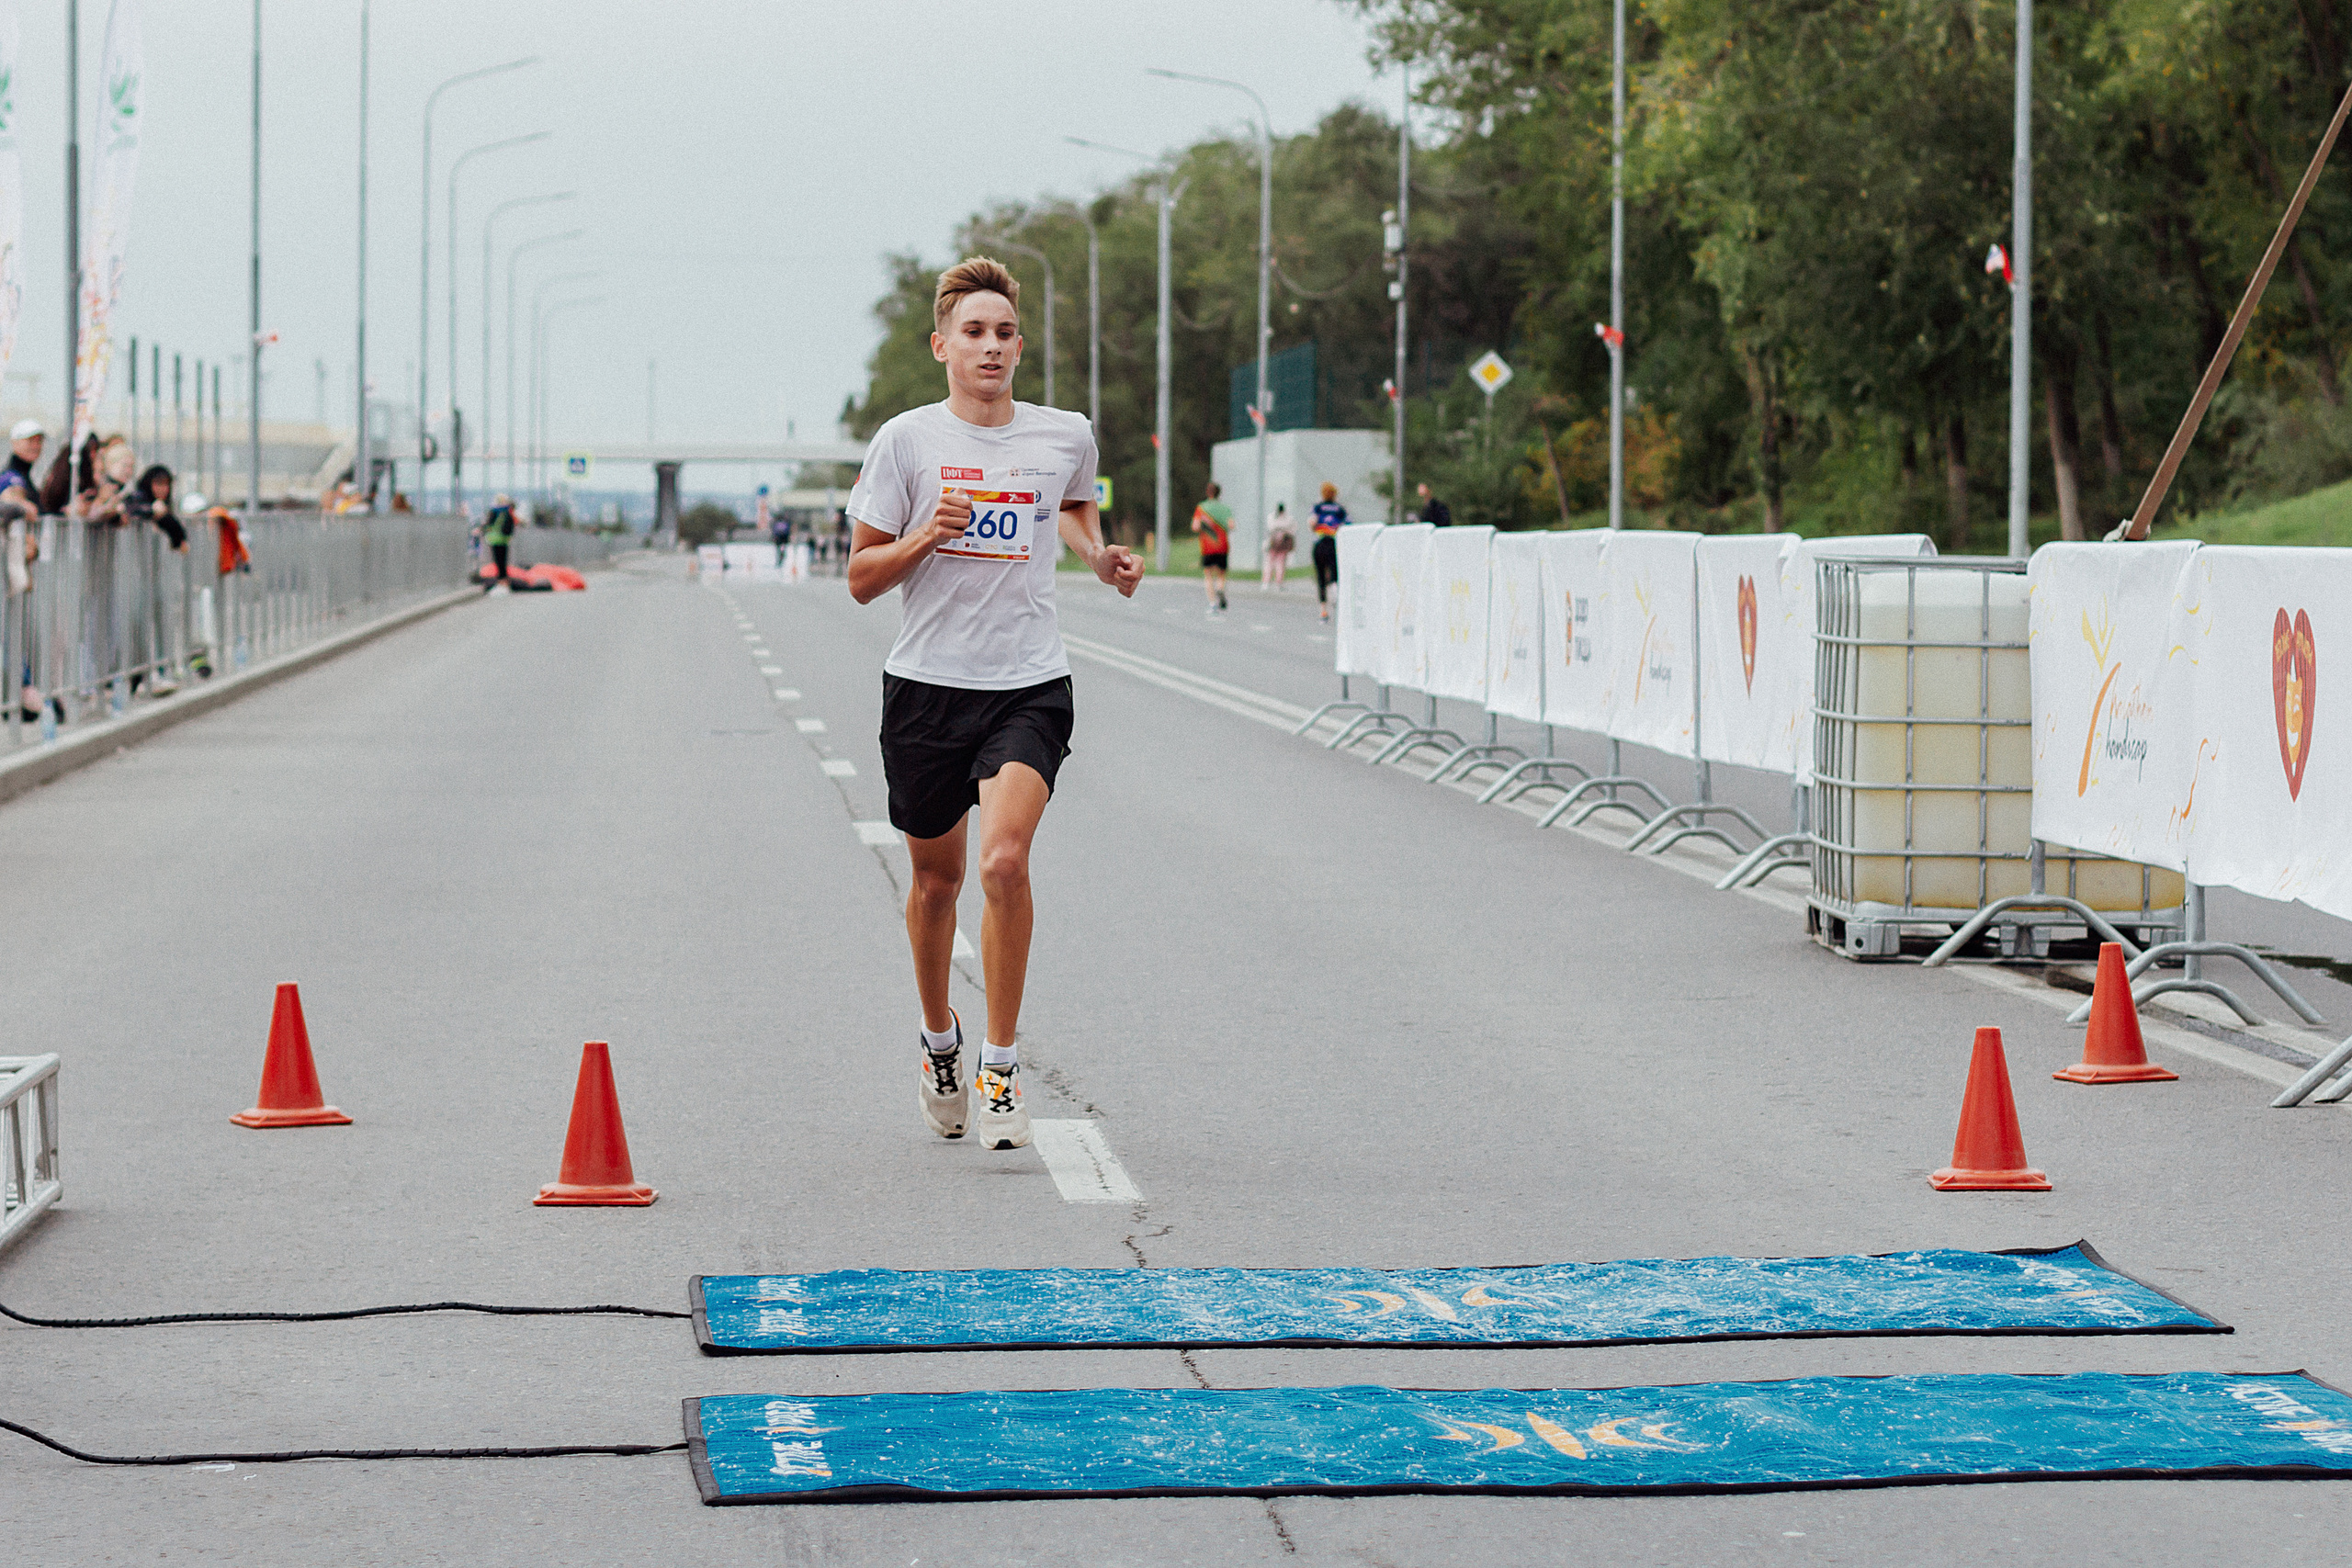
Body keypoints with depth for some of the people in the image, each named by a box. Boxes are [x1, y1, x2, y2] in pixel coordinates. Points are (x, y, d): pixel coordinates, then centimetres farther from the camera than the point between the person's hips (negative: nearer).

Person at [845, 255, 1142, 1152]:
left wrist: (1098, 556, 9)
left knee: (1005, 860, -20)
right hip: (927, 683, 0)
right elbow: (861, 580, 0)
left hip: (1029, 684, 0)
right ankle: (939, 1044, 38)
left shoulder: (1066, 437, 3)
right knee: (935, 878, 12)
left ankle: (1000, 1069, -11)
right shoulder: (906, 441, -2)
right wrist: (927, 535, -17)